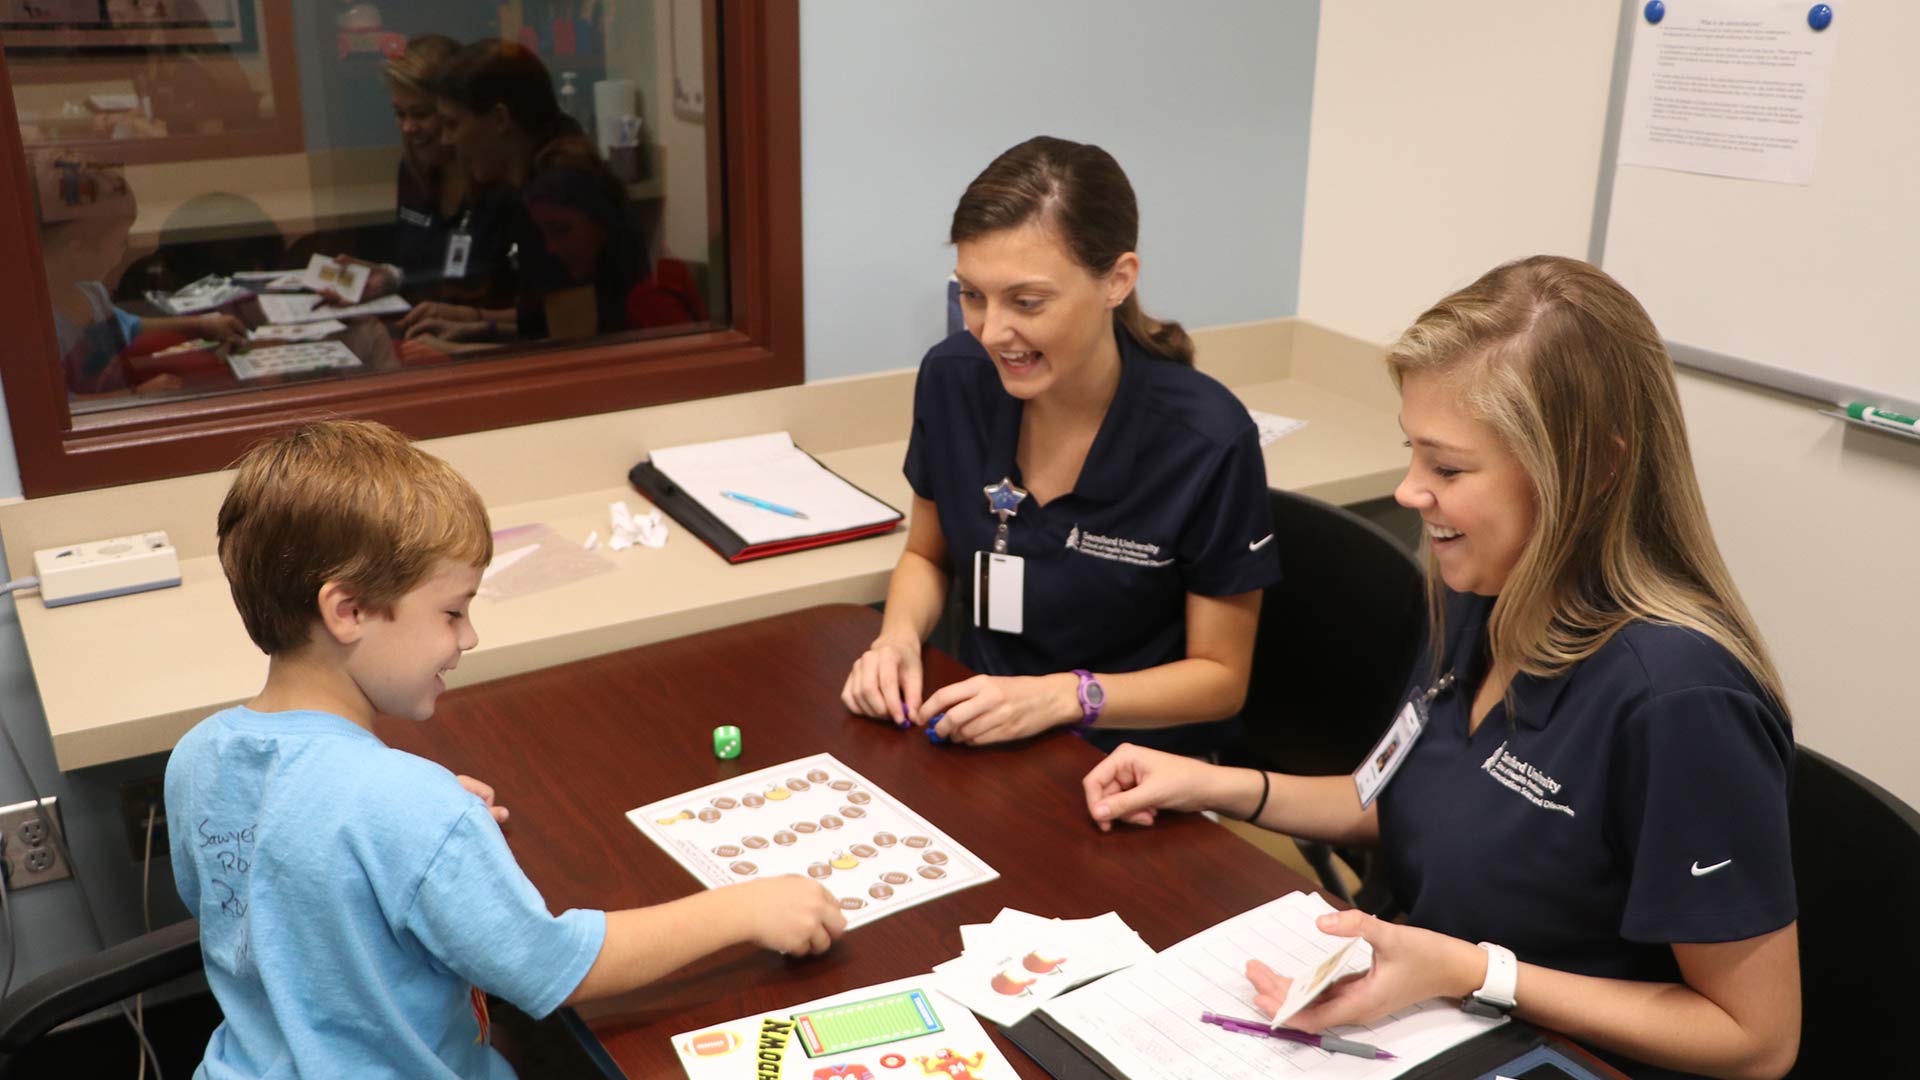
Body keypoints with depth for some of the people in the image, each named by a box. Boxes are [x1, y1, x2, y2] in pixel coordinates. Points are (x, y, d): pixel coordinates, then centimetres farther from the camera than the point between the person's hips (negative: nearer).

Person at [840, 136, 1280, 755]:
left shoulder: (1207, 441, -19)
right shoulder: (952, 379, -7)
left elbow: (1220, 679, -7)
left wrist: (1063, 697, -22)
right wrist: (899, 637, -8)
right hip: (979, 740, 4)